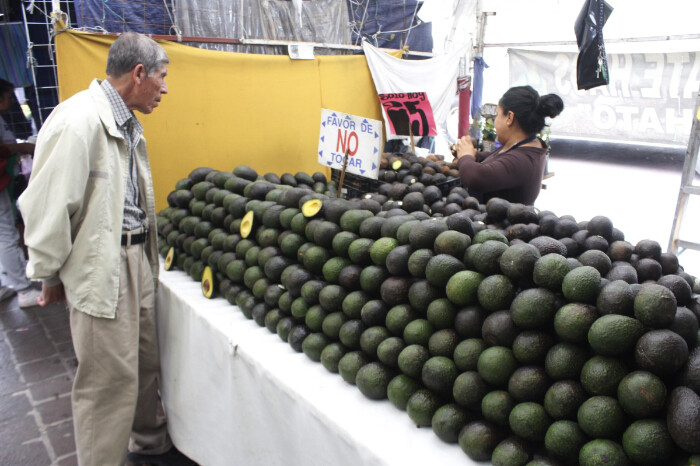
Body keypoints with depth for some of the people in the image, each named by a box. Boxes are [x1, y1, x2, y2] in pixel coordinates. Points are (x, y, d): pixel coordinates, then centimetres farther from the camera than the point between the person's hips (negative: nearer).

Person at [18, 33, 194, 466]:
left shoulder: (125, 122, 12)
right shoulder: (79, 121, -18)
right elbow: (49, 205, -16)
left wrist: (146, 250, 16)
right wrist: (49, 275, -6)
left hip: (137, 256, 9)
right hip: (101, 267, -9)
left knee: (145, 362, 19)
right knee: (110, 380, 2)